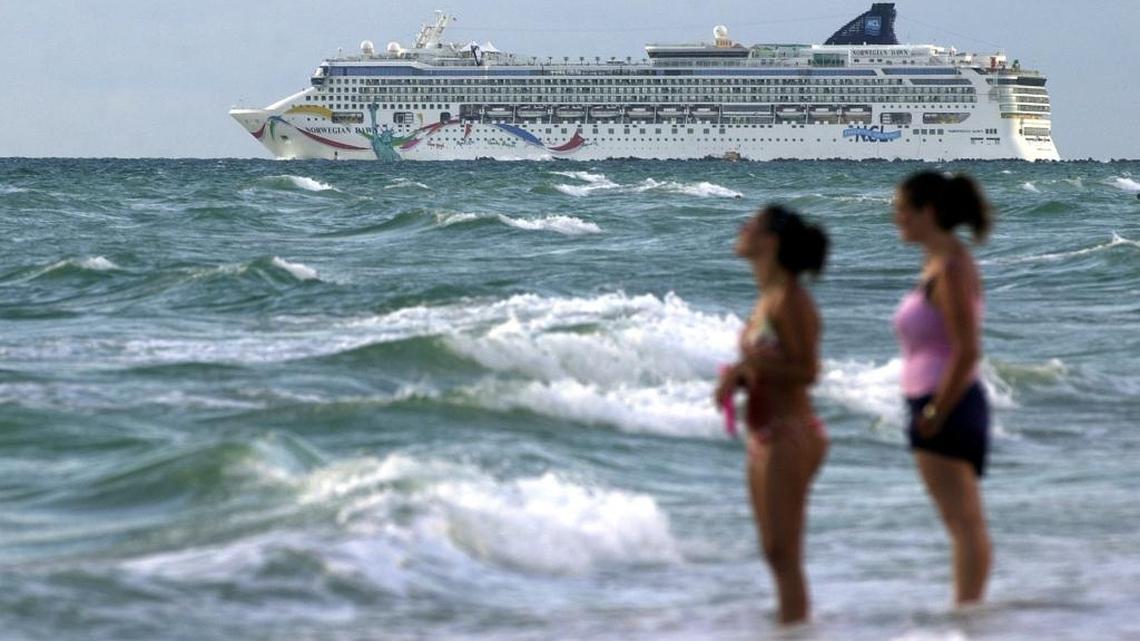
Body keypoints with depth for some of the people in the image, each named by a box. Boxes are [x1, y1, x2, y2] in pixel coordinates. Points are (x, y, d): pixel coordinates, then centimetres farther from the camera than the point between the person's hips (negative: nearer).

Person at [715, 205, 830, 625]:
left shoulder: (790, 300, -14)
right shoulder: (769, 297, 14)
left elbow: (806, 371, -18)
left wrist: (746, 367, -25)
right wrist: (737, 380, 3)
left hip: (790, 433, -10)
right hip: (765, 434, 10)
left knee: (784, 554, -9)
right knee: (775, 554, 12)